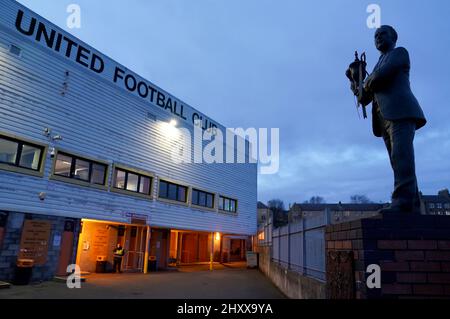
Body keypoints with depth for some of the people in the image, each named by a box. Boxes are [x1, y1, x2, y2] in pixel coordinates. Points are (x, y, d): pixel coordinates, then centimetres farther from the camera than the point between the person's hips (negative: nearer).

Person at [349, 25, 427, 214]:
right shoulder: (378, 67, 33)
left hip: (401, 111, -7)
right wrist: (358, 90, 7)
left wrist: (367, 84, 13)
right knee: (401, 164, -1)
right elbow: (365, 100, 27)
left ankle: (403, 203, -31)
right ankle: (413, 207, -3)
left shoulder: (400, 52, 14)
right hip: (384, 119, 7)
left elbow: (382, 75, -6)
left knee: (402, 156, -22)